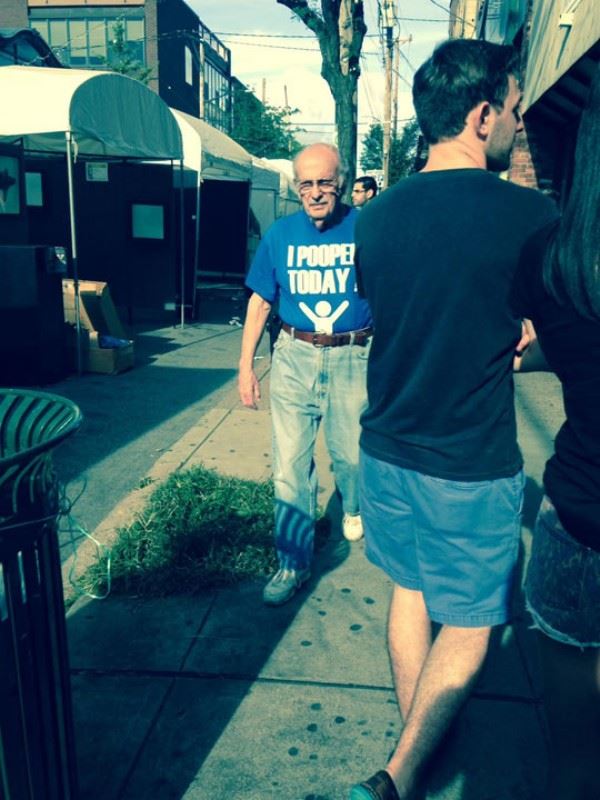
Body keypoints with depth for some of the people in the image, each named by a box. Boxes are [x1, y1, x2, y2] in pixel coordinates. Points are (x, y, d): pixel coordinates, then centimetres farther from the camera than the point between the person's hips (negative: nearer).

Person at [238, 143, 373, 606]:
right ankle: (294, 563, 16)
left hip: (353, 358, -1)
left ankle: (355, 510, 46)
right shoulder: (280, 234, 5)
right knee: (290, 465, 2)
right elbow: (260, 302, 9)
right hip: (294, 358, 2)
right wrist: (246, 365, 6)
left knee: (352, 453, 10)